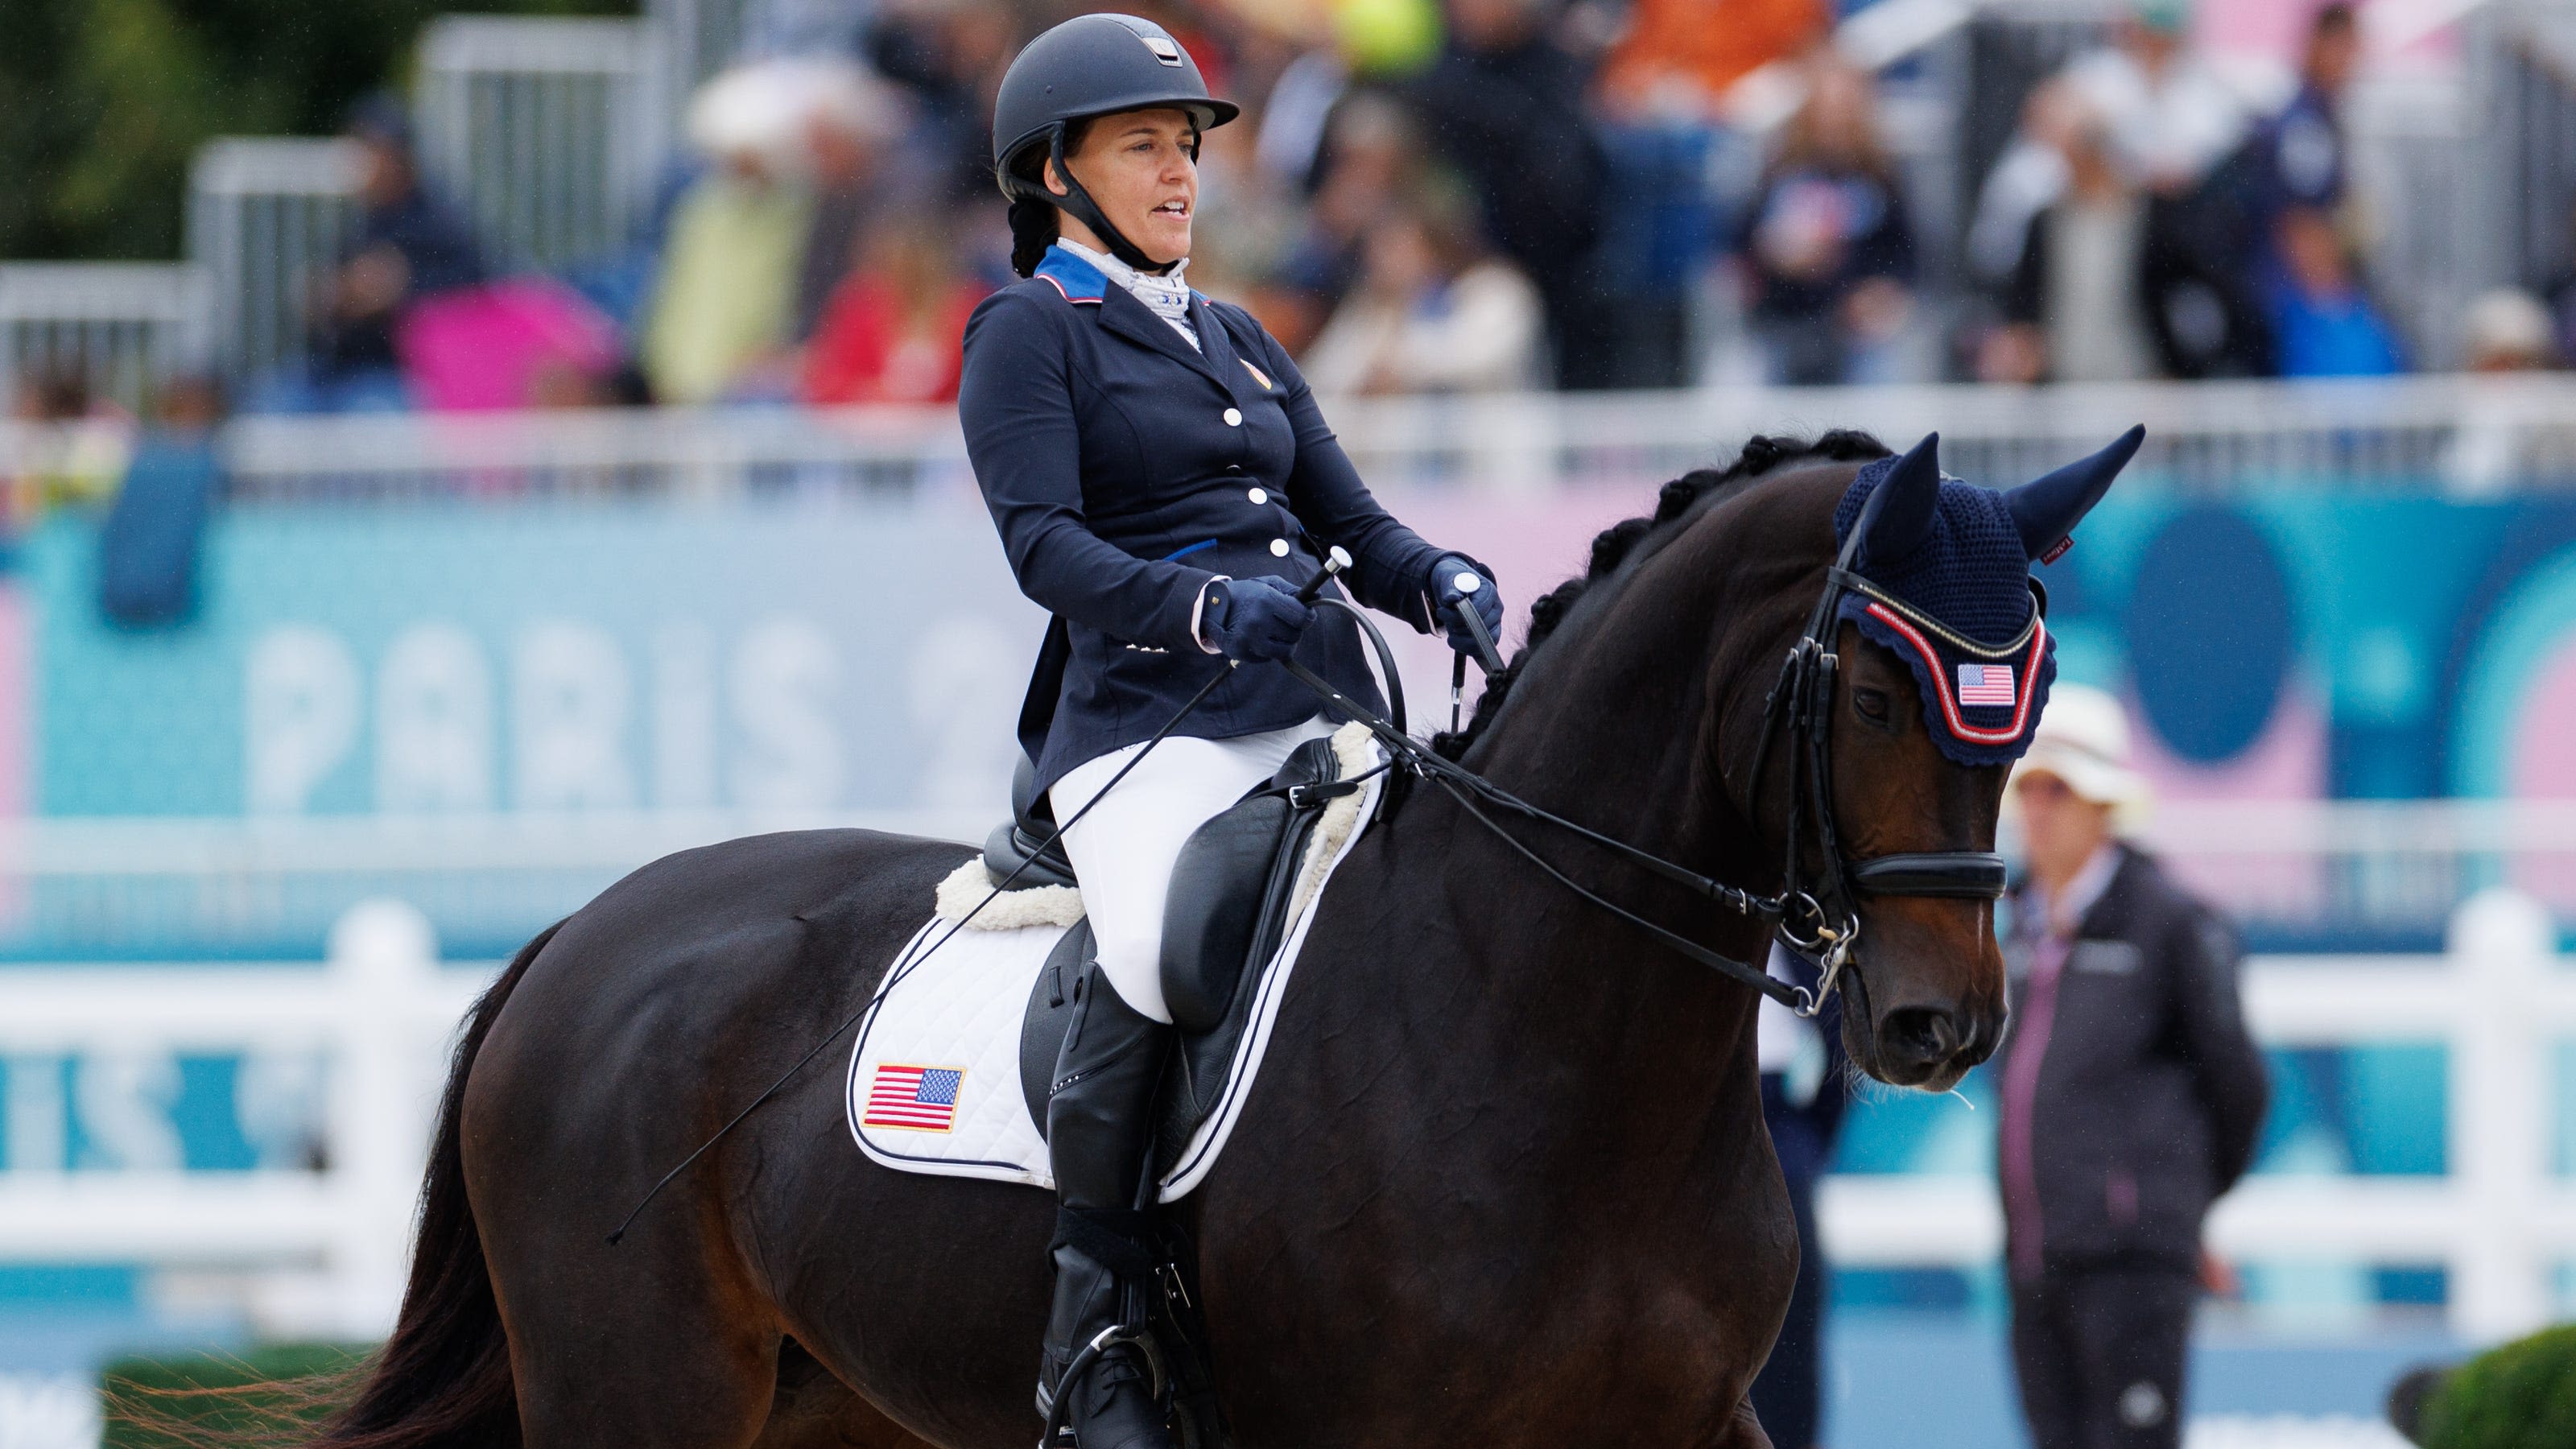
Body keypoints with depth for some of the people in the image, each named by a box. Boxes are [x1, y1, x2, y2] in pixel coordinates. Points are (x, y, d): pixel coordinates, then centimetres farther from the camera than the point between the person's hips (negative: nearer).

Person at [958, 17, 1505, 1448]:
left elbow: (1350, 519, 21)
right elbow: (1045, 543, -9)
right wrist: (1210, 609, -26)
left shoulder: (1241, 343, 26)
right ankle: (1091, 1328, -26)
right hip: (1146, 724, -7)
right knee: (1157, 953, -34)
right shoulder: (1028, 334, 5)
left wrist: (1443, 581, -3)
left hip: (1318, 714, 7)